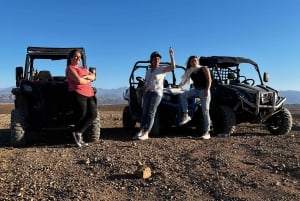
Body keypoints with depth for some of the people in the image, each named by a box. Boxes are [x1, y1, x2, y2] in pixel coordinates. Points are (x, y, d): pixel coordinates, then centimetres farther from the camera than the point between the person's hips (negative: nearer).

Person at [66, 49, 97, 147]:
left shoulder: (83, 68, 27)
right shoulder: (70, 68, 2)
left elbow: (93, 76, 13)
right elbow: (79, 81, -13)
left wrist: (86, 76, -7)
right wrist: (88, 81, 5)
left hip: (90, 94, 7)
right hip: (78, 94, -7)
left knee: (93, 114, -5)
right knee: (82, 115, -9)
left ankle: (78, 133, 4)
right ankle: (77, 133, 11)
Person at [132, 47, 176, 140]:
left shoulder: (162, 69, 3)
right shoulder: (148, 71, 20)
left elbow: (173, 67, -14)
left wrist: (171, 55, -16)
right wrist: (144, 94, 10)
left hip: (157, 93, -6)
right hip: (147, 93, 6)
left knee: (151, 113, -13)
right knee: (144, 112, -2)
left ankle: (146, 134, -16)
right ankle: (140, 132, -5)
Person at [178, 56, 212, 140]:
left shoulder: (204, 69, -3)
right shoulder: (190, 71, 10)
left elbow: (209, 80, -10)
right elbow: (184, 80, 10)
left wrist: (207, 90, -19)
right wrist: (179, 86, -4)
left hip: (204, 90, -5)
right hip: (195, 90, 5)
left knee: (205, 112, -9)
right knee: (183, 95, -19)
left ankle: (207, 132, -9)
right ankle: (186, 116, -16)